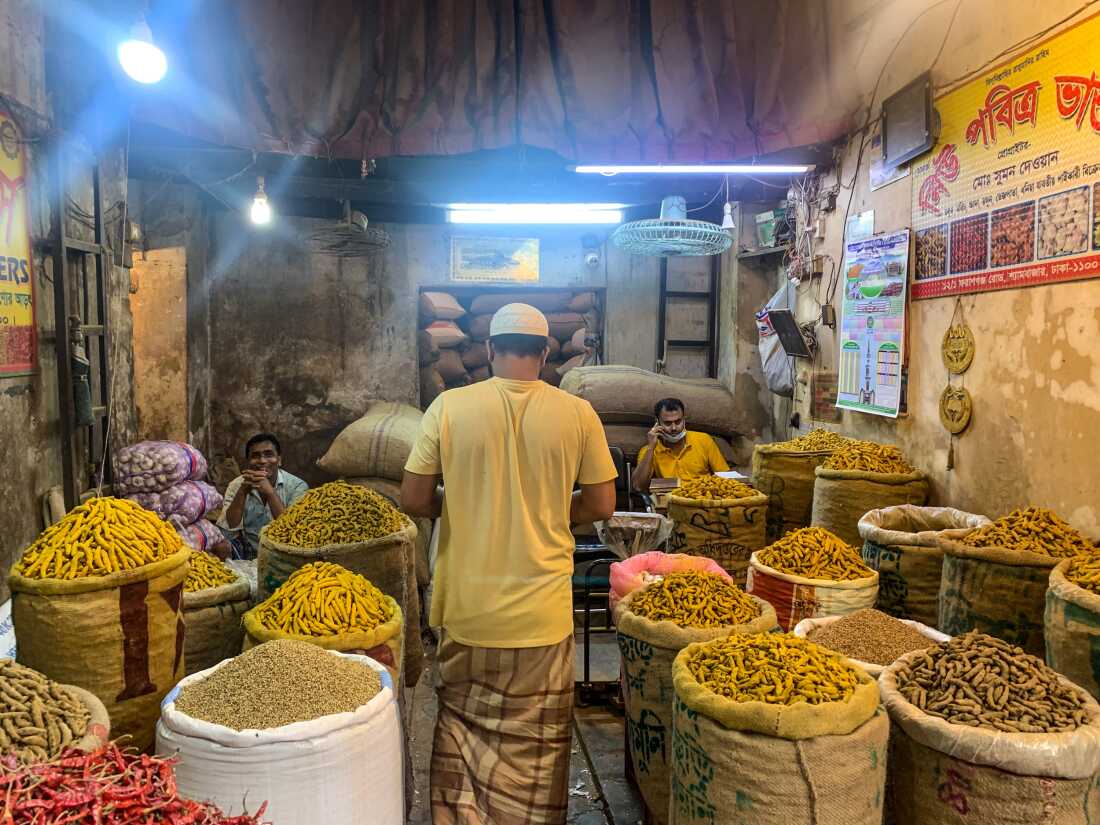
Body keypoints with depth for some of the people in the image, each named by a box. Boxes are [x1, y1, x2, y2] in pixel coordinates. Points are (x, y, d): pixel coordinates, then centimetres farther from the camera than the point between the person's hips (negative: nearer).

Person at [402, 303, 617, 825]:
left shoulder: (449, 406, -9)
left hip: (468, 606, 1)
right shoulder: (577, 413, -8)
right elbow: (600, 506, -1)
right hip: (541, 610, 0)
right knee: (535, 739, 18)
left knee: (461, 725, 22)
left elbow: (414, 500, -5)